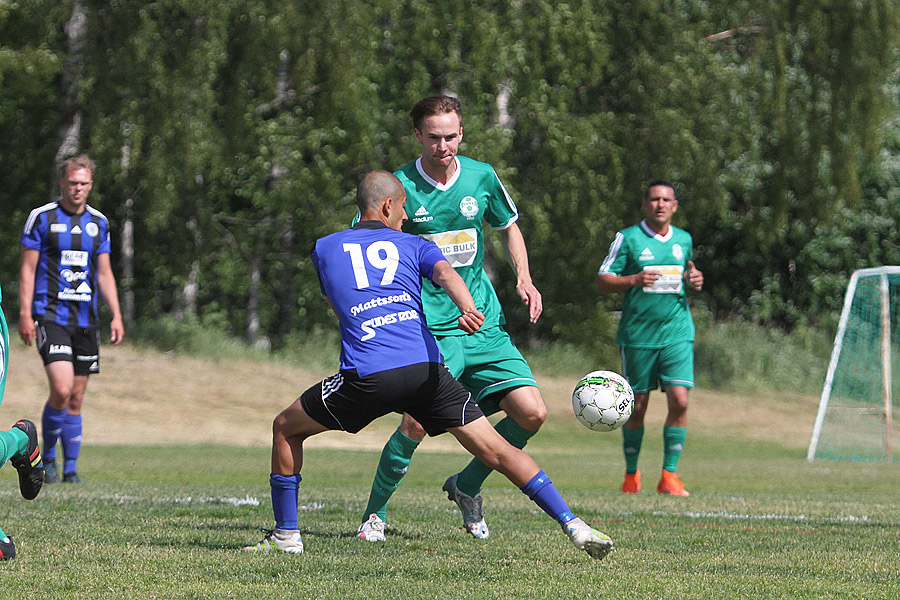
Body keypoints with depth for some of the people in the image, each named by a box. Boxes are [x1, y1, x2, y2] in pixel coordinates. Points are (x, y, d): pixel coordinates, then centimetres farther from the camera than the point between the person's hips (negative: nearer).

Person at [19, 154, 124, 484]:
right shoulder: (41, 218, -2)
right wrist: (25, 314, -10)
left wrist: (116, 315, 3)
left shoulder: (98, 222, 10)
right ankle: (48, 457, 2)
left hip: (85, 318, 5)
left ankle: (70, 469, 13)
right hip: (50, 317, -5)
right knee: (61, 389, -18)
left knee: (76, 399, 6)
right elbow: (27, 269, -2)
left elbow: (104, 274, 13)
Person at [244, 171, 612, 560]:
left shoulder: (324, 249, 23)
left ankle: (286, 534, 21)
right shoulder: (412, 245, 19)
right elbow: (446, 274, -4)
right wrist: (468, 309, -23)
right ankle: (571, 525, -6)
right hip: (426, 368, 1)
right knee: (496, 450, 4)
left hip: (367, 375, -1)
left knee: (286, 428, 22)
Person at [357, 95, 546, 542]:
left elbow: (509, 227, 21)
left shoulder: (482, 177, 4)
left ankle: (466, 486, 18)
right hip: (428, 331, -4)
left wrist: (523, 279, 6)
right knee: (417, 422, -22)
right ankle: (375, 512, 1)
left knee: (532, 412, -7)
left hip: (484, 325, 4)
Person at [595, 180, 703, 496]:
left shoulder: (684, 240, 12)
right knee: (637, 406, 3)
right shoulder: (628, 238, -1)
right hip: (638, 335, -3)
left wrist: (694, 280, 4)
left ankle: (669, 476, -3)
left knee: (679, 400, -11)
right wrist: (635, 280, -18)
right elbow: (602, 280, -2)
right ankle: (631, 475, 20)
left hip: (677, 331, 3)